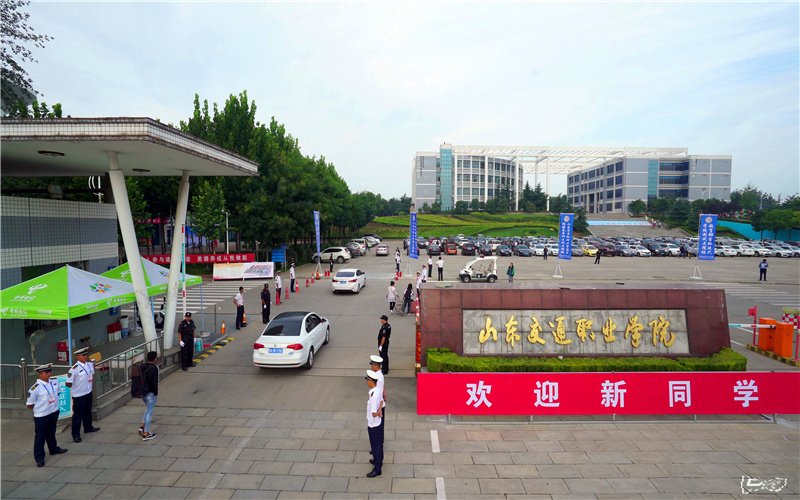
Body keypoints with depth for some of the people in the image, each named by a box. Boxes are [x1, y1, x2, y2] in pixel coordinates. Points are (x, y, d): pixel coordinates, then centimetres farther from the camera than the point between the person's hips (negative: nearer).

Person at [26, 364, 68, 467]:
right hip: (41, 416, -6)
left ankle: (53, 449, 43)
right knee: (40, 437, 5)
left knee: (51, 433, 25)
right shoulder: (35, 388, -21)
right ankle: (39, 458, 16)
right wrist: (41, 405, -5)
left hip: (54, 412, 6)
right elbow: (29, 405, -14)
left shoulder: (55, 383, -3)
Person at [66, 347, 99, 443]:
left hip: (88, 393, 7)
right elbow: (68, 384, -20)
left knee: (88, 411, 23)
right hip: (78, 395, -7)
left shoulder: (90, 364, 0)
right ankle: (75, 435, 14)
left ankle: (88, 427, 42)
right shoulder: (74, 369, -22)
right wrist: (76, 387, -5)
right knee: (77, 415, 3)